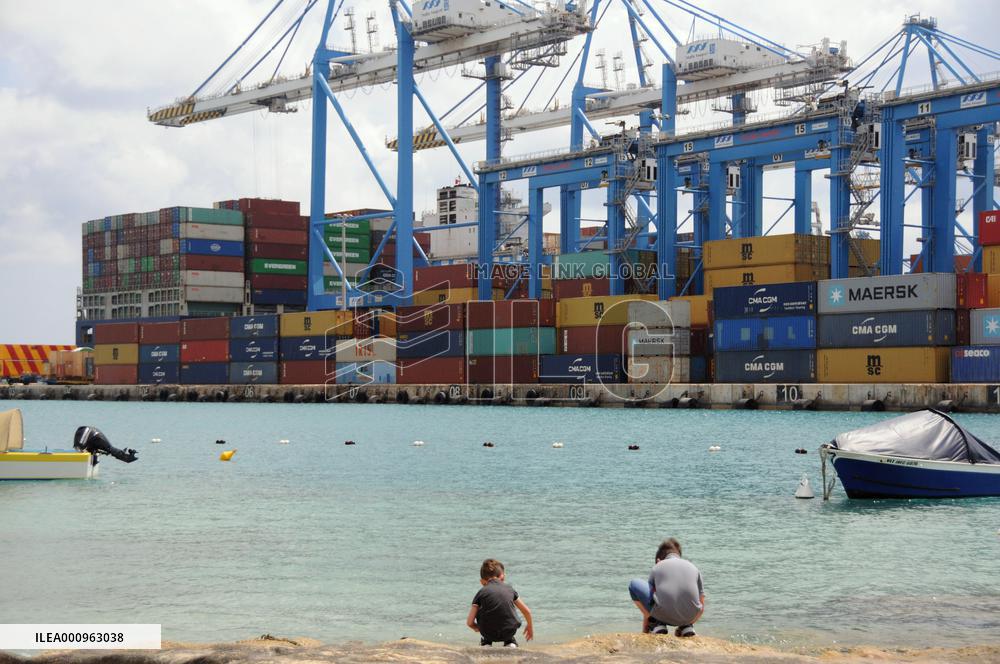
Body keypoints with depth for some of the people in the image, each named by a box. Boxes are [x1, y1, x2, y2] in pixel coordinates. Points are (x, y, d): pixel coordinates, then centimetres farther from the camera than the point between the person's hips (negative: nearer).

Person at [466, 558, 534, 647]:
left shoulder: (481, 592, 6)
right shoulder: (509, 589, 12)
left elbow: (469, 623, 1)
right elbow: (527, 611, 22)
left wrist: (477, 628, 25)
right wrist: (529, 626, 42)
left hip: (489, 633, -1)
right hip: (509, 632, 1)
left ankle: (486, 643, 25)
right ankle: (510, 643, 23)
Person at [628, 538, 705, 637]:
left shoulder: (657, 568, 18)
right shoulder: (694, 568, 22)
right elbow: (701, 607, 25)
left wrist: (644, 632, 34)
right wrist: (689, 622, 41)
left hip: (664, 615, -3)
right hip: (689, 617, 3)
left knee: (634, 584, 18)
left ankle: (657, 623, 10)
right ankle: (686, 626, 15)